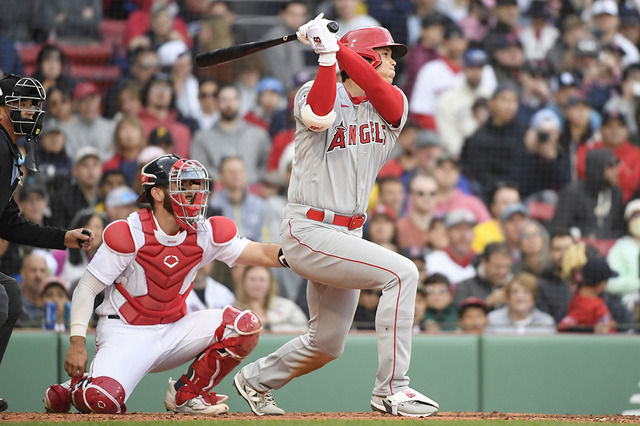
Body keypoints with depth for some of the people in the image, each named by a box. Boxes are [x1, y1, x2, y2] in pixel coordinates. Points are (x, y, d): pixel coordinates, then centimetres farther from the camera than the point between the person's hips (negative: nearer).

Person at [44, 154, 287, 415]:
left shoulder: (205, 234, -2)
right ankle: (71, 391, 8)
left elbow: (263, 254, -7)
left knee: (245, 326, -14)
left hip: (173, 330, 5)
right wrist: (77, 343, -21)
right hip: (126, 333, -5)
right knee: (103, 401, -31)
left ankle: (186, 394, 3)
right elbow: (87, 288, -12)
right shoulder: (129, 235, -15)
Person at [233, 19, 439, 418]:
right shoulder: (313, 92, -4)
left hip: (349, 234, 7)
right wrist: (326, 55, -25)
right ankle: (391, 388, -21)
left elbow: (379, 92, -17)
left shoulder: (392, 103, 8)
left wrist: (336, 46, -20)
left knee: (327, 344, 14)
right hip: (309, 232, -7)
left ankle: (255, 380, 39)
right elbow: (319, 117, -29)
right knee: (401, 272, -23)